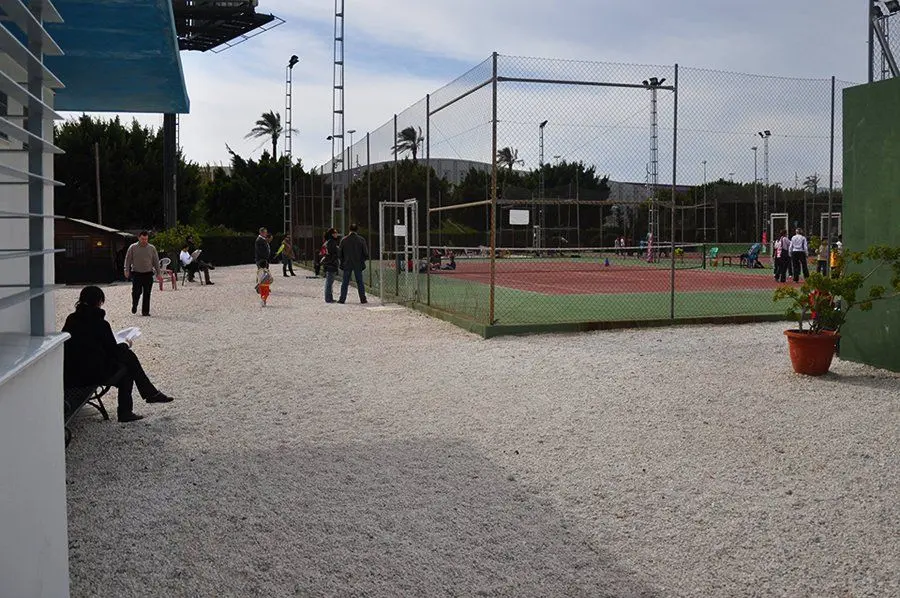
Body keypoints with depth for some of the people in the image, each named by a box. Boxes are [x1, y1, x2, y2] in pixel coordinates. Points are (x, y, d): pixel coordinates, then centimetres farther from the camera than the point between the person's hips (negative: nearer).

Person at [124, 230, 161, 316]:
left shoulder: (152, 248, 8)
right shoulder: (133, 247, 4)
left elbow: (156, 261, 11)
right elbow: (128, 260, 6)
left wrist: (158, 273, 7)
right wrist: (127, 271, -3)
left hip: (148, 274, 1)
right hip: (136, 274, -1)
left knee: (147, 294, 1)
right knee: (136, 292, -6)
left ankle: (145, 311, 9)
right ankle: (134, 306, 22)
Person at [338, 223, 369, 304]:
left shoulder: (344, 240, -3)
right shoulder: (361, 240, -5)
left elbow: (339, 254, 0)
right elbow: (366, 253, -3)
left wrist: (343, 261, 15)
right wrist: (362, 260, 13)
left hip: (347, 264, 0)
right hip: (358, 264, 0)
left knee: (345, 282, 6)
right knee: (360, 282, 5)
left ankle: (342, 299, 6)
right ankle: (363, 299, 4)